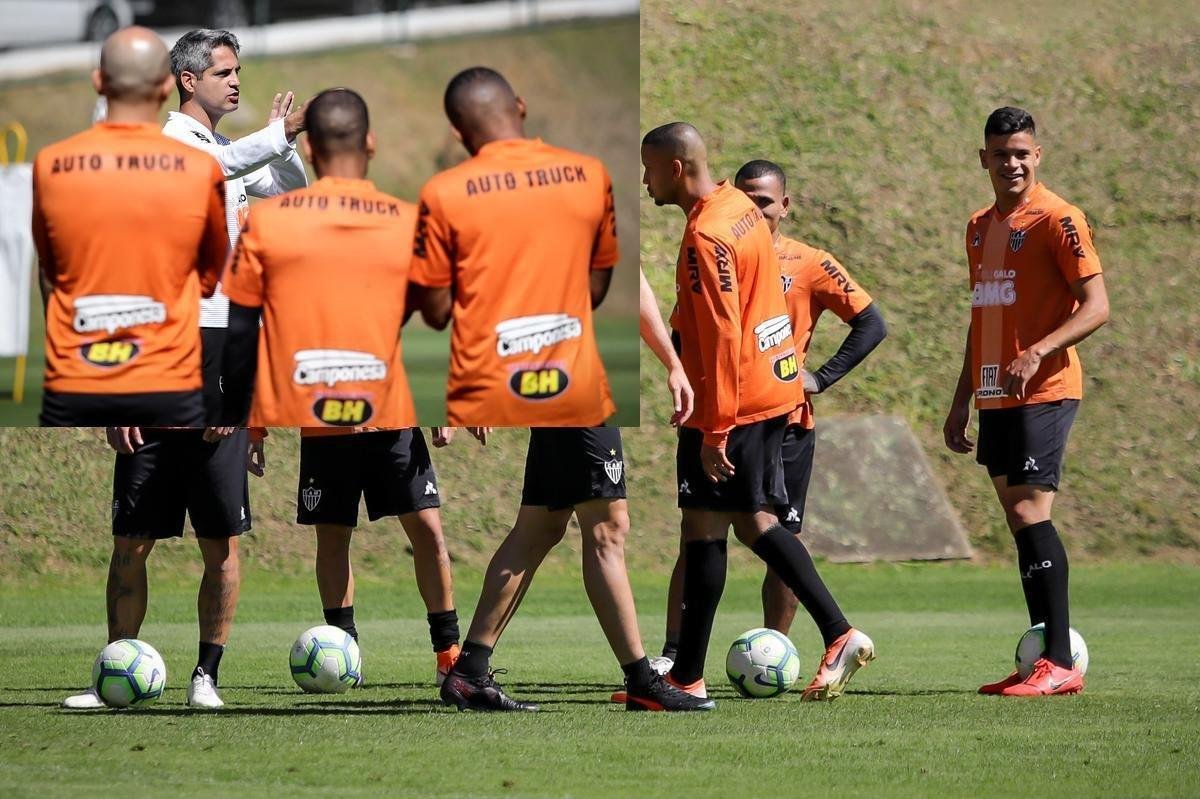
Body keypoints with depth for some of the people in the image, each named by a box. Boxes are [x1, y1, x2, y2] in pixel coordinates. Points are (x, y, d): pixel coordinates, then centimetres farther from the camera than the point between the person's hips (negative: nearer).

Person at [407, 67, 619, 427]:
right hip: (577, 394, 3)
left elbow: (436, 311, -3)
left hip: (489, 400, -3)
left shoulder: (445, 193, -9)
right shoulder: (590, 175, 0)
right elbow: (596, 289, 10)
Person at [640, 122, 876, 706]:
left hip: (732, 400, -10)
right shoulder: (739, 209, 10)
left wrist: (715, 430, -22)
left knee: (703, 529, -4)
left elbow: (722, 337, -23)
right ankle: (841, 636, 9)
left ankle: (688, 677, 0)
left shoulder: (706, 236, -19)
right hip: (773, 389, 10)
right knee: (754, 523, 15)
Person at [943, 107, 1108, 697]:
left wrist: (1038, 351, -25)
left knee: (1029, 513, -14)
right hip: (995, 397, 8)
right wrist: (961, 400, 21)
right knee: (1019, 518, 6)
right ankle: (1046, 657, 9)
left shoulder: (1058, 219, -8)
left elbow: (1096, 306, -13)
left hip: (1043, 393, -8)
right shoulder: (980, 227, 16)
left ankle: (1060, 664, -13)